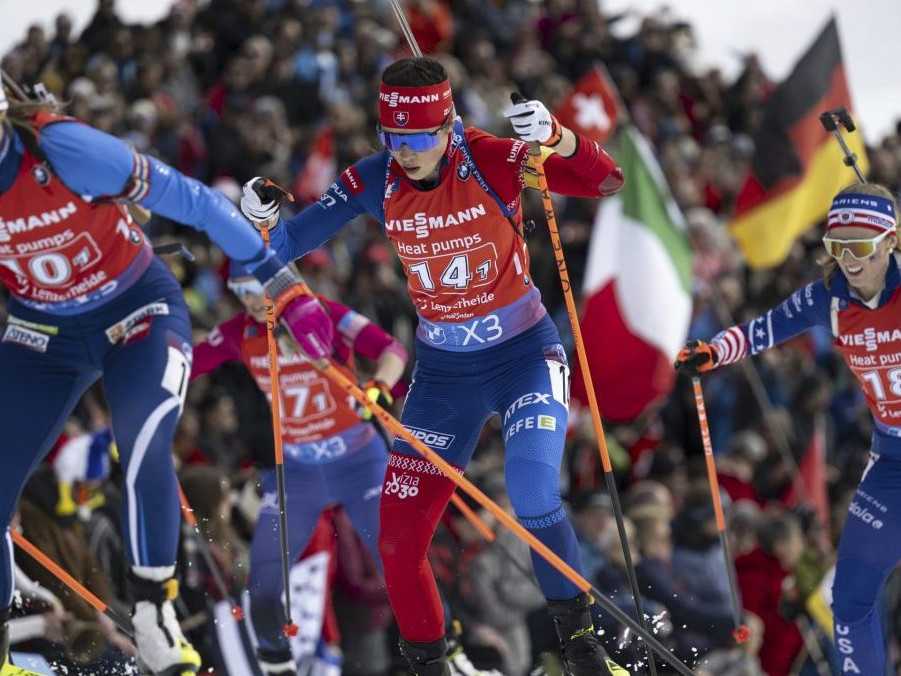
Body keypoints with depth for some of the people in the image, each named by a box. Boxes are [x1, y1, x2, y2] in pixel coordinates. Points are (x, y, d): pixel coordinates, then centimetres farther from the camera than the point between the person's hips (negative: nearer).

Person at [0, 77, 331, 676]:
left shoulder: (64, 149, -31)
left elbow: (190, 201, -21)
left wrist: (281, 284, -17)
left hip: (139, 316, -4)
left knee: (145, 455, -26)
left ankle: (155, 624, -9)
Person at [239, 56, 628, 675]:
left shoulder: (491, 161, -19)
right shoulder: (375, 181, -10)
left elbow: (605, 181, -26)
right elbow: (296, 239, -7)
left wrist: (553, 135, -43)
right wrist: (263, 218, -28)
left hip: (524, 355, -4)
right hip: (442, 369, 4)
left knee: (532, 494, -27)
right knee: (400, 536, 0)